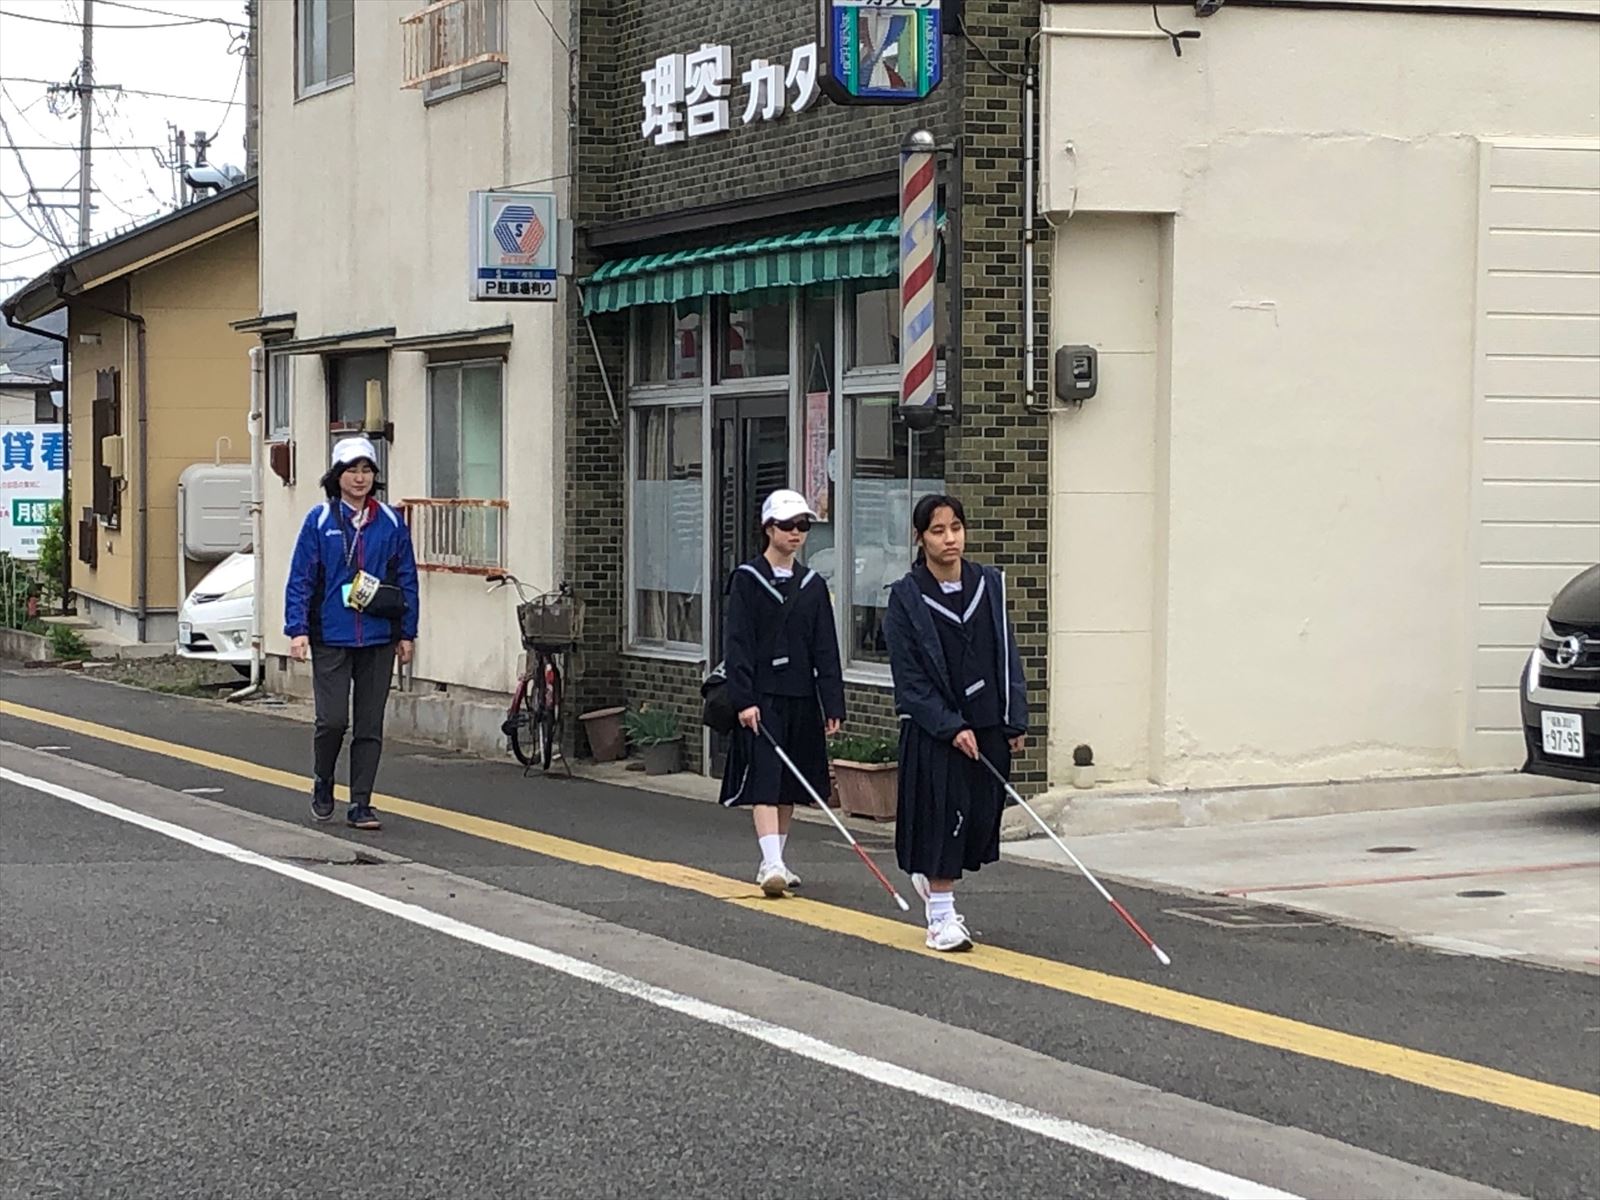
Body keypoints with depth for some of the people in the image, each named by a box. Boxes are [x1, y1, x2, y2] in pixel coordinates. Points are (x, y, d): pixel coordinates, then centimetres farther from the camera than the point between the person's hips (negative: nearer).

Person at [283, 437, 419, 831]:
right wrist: (297, 629, -7)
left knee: (369, 725, 4)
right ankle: (323, 785, 19)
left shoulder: (390, 522, 5)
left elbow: (407, 579, 10)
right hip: (331, 638, -2)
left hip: (379, 639, 2)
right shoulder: (320, 520, 0)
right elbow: (300, 578, 0)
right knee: (333, 720, -7)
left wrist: (407, 633, 7)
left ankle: (361, 805, 11)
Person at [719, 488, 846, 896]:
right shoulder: (747, 580, -3)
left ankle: (776, 860, 21)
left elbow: (826, 649, 9)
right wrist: (744, 699, -16)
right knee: (765, 780, -12)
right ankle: (771, 863, -19)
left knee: (790, 785, 10)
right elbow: (737, 644, -8)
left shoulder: (812, 585, 10)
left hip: (800, 698, 5)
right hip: (762, 697, -5)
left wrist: (833, 704, 3)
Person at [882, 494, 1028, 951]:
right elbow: (910, 677, -9)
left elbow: (1007, 656, 8)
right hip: (933, 729, -4)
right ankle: (941, 916, 6)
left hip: (987, 725, 4)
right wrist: (952, 728, -15)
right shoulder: (906, 598, -7)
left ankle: (930, 877, 33)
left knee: (983, 814, 6)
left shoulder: (989, 585, 4)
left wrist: (1015, 721, 3)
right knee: (943, 811, -5)